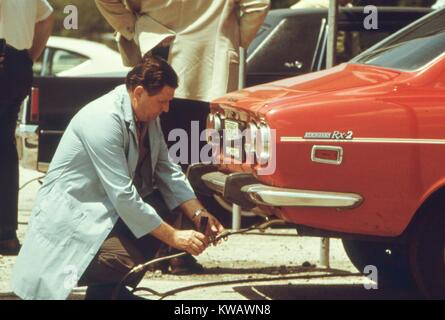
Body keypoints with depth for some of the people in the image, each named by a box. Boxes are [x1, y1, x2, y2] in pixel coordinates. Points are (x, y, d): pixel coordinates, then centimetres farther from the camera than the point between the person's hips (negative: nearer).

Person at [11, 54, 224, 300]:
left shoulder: (148, 115, 2)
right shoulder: (103, 119, -26)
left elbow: (167, 170, 7)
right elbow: (122, 196, -28)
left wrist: (199, 214, -8)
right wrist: (173, 237, -26)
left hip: (111, 208, 10)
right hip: (72, 217, -10)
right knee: (131, 264, -28)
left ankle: (117, 290, 5)